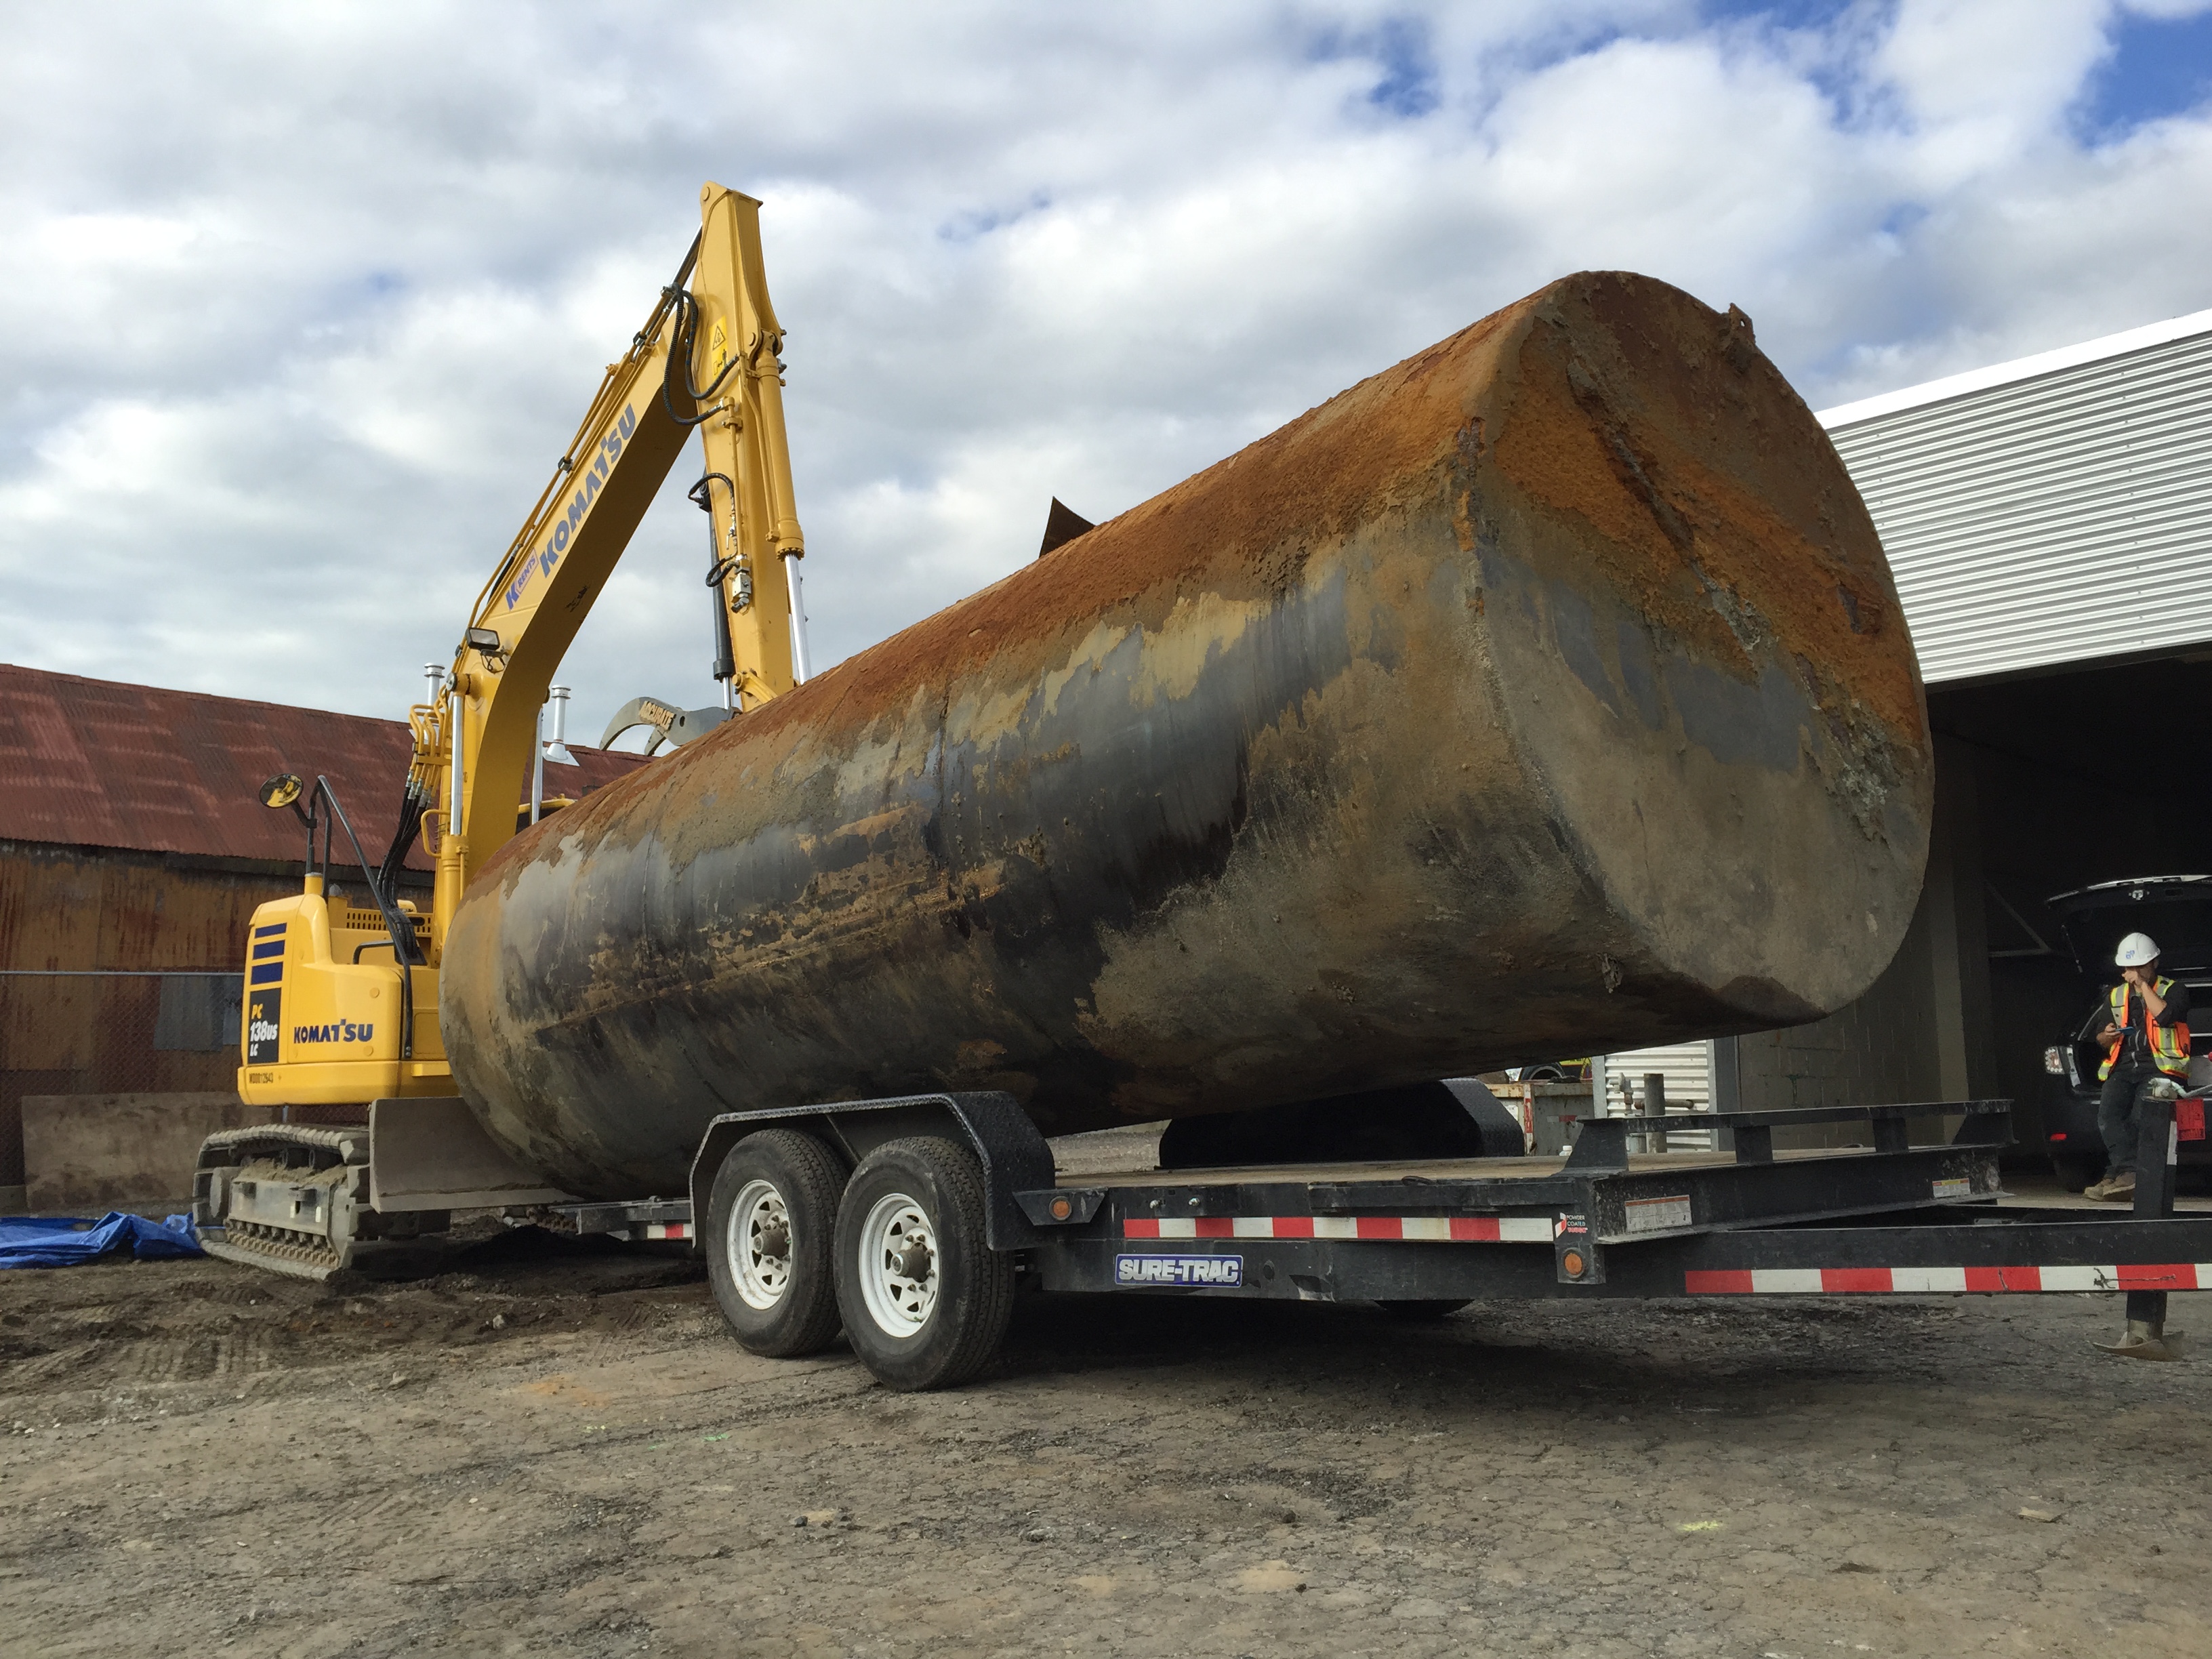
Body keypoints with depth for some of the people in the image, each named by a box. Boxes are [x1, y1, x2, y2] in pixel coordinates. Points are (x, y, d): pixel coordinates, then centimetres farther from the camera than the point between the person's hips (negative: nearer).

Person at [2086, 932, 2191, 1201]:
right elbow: (2101, 1039, 28)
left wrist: (2143, 984, -8)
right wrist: (2108, 1036, 3)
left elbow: (2165, 1016, -16)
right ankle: (2130, 1175, -34)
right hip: (2123, 1067, 4)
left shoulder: (2174, 989, 7)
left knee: (2142, 1116, -29)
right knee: (2107, 1114, -24)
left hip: (2160, 1067, -4)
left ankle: (2118, 1176, -27)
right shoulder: (2117, 995, 22)